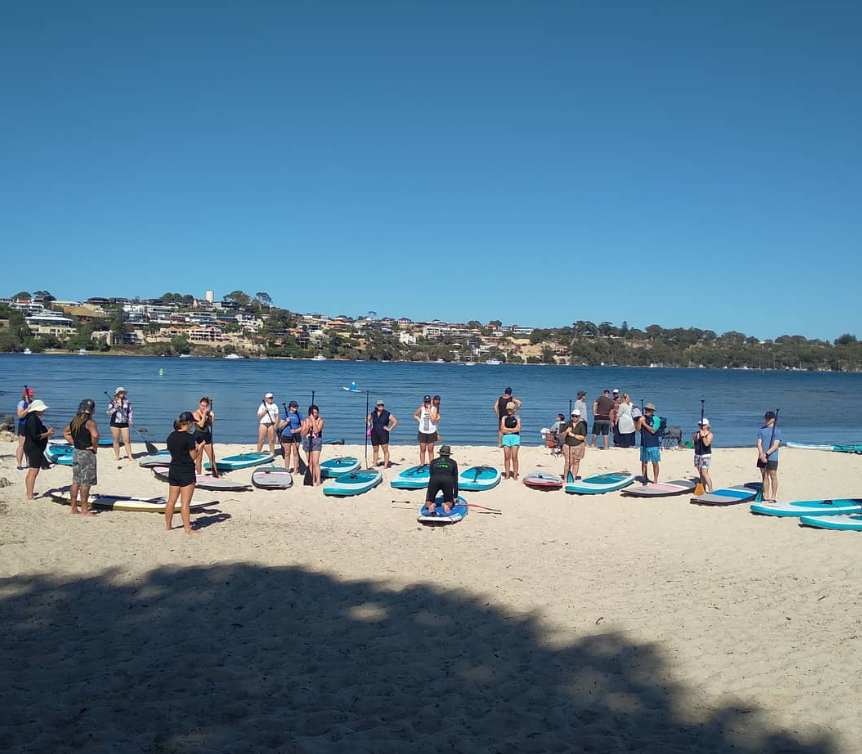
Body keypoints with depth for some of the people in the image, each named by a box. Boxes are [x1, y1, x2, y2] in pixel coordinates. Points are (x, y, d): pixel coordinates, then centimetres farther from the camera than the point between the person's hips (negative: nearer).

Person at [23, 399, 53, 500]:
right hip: (34, 449, -11)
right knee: (33, 472, -10)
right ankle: (30, 496, -9)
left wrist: (47, 433, 11)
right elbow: (35, 436, -25)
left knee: (31, 472, 20)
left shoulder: (35, 418, 12)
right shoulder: (33, 420, -20)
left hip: (33, 448, 11)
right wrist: (47, 434, -15)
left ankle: (29, 492, 31)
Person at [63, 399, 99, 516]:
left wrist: (74, 443, 16)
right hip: (87, 454, -8)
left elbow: (65, 432, 24)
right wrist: (95, 446, -18)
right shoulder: (89, 422, -17)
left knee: (76, 482, 13)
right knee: (86, 483, -2)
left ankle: (74, 509, 19)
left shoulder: (74, 421, 9)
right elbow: (95, 435, -35)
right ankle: (84, 510, 3)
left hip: (76, 453, 8)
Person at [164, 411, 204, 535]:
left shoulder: (171, 437, 5)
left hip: (173, 471, 7)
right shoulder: (189, 437, -16)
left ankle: (168, 525, 24)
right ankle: (188, 529, 3)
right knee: (185, 502, -2)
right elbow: (194, 457, -13)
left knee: (171, 500, 15)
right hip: (186, 473, -7)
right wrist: (200, 447, 3)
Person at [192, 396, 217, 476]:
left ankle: (216, 474, 12)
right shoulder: (196, 414, -7)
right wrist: (204, 414, -18)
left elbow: (211, 424, 5)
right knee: (199, 458, 1)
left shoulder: (208, 413, 7)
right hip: (198, 436, -5)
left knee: (212, 456, 5)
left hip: (207, 435, 5)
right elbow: (201, 424, -19)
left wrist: (212, 416, -8)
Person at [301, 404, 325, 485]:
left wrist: (313, 420, -17)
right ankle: (312, 480, 19)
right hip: (307, 442, 4)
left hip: (316, 442, -4)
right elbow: (303, 434, 3)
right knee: (310, 462, 9)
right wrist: (308, 426, -11)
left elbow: (317, 430, -19)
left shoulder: (320, 420, -4)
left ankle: (318, 481, -14)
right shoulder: (306, 420, 6)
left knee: (315, 462, -14)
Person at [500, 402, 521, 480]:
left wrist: (507, 429, -4)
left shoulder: (517, 418, 7)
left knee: (514, 457, -7)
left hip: (515, 437, -2)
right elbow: (502, 430, 1)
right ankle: (507, 475, 5)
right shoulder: (504, 418, 12)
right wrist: (513, 429, -4)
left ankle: (515, 475, -3)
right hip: (506, 437, 2)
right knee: (506, 457, 0)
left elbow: (518, 429, -6)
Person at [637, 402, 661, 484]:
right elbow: (638, 429, -2)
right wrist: (640, 421, -15)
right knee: (644, 463, 7)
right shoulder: (643, 418, 8)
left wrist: (644, 424, -11)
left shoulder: (656, 419, -4)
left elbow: (653, 431, -15)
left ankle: (655, 481, 9)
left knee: (655, 463, 1)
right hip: (644, 444, 3)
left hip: (654, 445, -3)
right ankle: (644, 479, 17)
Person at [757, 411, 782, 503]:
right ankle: (765, 497, 13)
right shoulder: (762, 430, 11)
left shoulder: (777, 430, -2)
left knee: (773, 476, -2)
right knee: (764, 476, 8)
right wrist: (761, 454, -11)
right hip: (762, 457, 5)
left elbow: (776, 445, -10)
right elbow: (759, 443, 4)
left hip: (772, 458, -5)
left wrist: (766, 454, -17)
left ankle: (773, 497, 2)